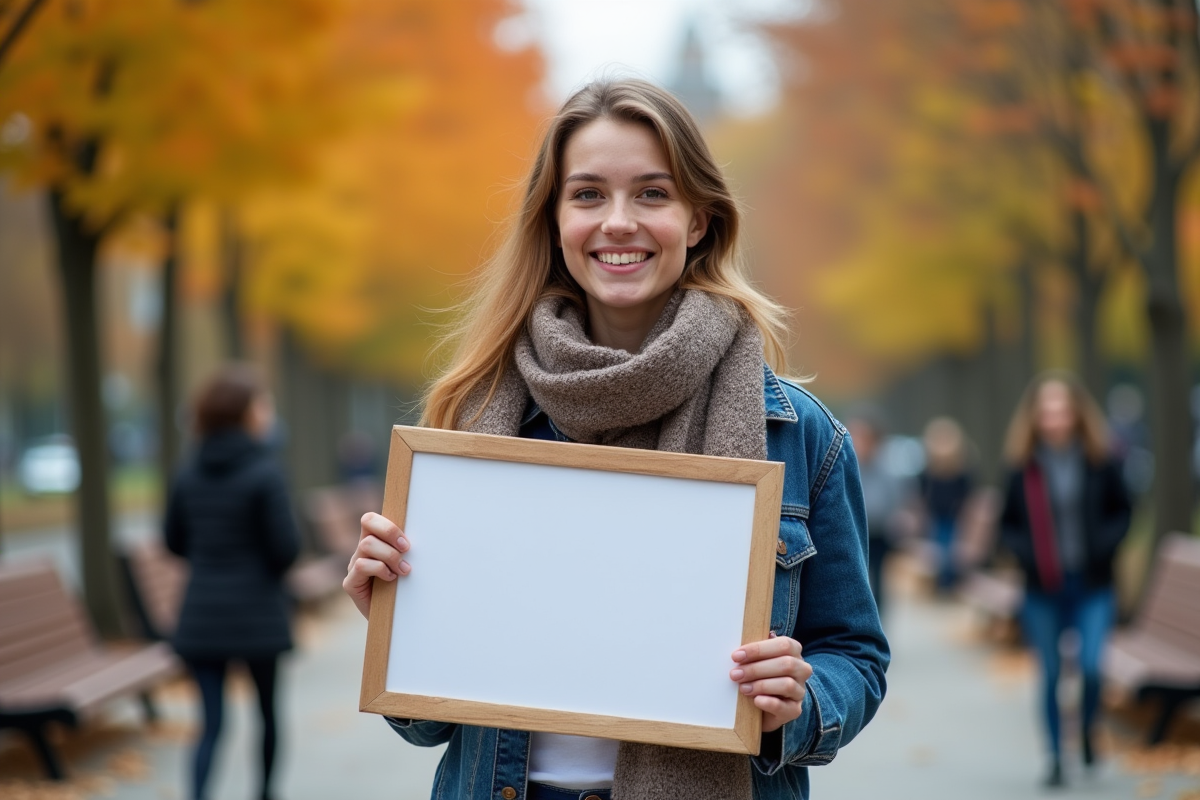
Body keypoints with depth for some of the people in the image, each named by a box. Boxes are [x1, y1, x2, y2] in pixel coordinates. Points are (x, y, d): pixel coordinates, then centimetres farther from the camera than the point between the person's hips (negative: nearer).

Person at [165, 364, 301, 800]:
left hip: (201, 616, 3)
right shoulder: (264, 472, -14)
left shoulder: (188, 473, 1)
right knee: (268, 707, 20)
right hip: (257, 614, -3)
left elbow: (175, 542, 10)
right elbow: (286, 547, -16)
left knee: (212, 723, 2)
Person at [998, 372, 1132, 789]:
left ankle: (1088, 729, 20)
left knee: (1091, 667, -11)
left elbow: (1121, 510, 8)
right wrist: (1026, 551, -10)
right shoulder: (1024, 468, -1)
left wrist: (1104, 543, -9)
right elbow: (1008, 523, 7)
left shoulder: (1099, 462, -2)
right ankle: (1056, 759, 18)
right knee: (1050, 676, 5)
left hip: (1092, 586, -1)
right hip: (1044, 589, 1)